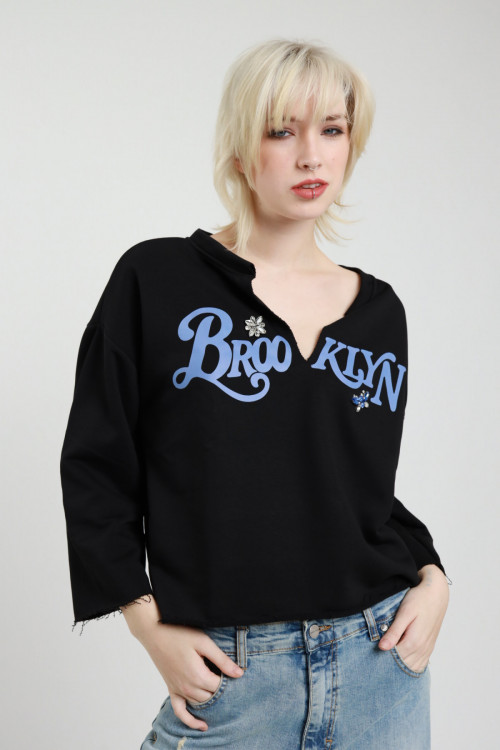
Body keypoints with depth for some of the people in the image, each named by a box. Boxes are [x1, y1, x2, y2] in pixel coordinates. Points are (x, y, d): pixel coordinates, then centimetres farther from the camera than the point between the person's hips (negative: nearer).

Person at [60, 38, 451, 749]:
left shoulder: (379, 310, 7)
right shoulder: (155, 281, -5)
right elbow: (95, 468, -3)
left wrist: (432, 577, 0)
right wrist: (154, 628, -8)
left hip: (380, 662, 4)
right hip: (230, 673, -3)